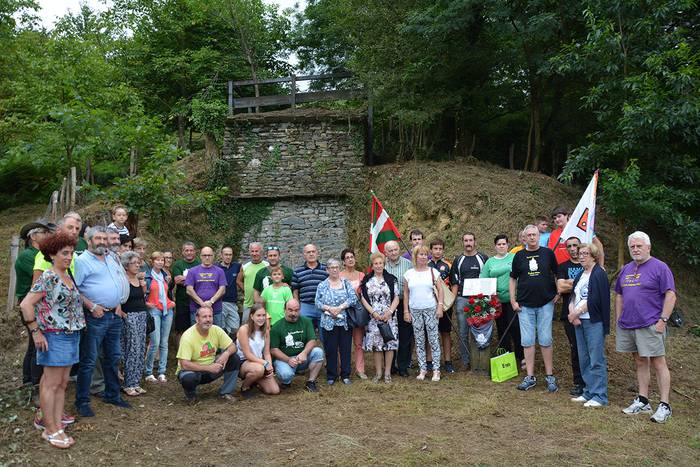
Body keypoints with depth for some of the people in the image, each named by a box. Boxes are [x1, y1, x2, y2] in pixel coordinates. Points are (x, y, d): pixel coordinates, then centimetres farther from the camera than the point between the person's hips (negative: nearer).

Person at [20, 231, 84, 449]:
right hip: (55, 337, -8)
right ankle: (50, 429, 7)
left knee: (62, 383, 12)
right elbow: (25, 304, -16)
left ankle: (56, 420, 20)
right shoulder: (48, 278, -13)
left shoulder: (68, 276, 11)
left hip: (71, 336, 8)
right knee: (51, 383, -1)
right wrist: (36, 332, -16)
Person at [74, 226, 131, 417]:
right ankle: (82, 401, 9)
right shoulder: (82, 261, -8)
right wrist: (92, 306, -18)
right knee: (89, 360, -1)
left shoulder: (111, 260, 15)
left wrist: (118, 304, 10)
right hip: (95, 317, -7)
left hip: (115, 316, 8)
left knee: (113, 357, 15)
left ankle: (112, 395, 27)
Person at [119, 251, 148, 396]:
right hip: (129, 316, -7)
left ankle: (136, 382, 15)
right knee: (132, 349, -7)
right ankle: (129, 384, 3)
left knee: (140, 350, 8)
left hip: (142, 315, 7)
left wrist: (144, 288, 6)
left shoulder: (140, 279, 12)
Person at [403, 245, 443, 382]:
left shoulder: (433, 271, 3)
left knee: (433, 339, -1)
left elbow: (440, 290, 3)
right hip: (415, 310, 2)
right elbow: (406, 293, 8)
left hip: (431, 309, -2)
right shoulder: (409, 273, 5)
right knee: (419, 341, 6)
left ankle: (436, 369, 7)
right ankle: (422, 369, 15)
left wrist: (440, 306, -6)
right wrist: (406, 311, 3)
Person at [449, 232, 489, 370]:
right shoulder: (458, 260, 10)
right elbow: (454, 282, 10)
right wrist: (453, 300, -1)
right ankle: (465, 361, 12)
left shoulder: (483, 258, 7)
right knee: (463, 332, 4)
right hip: (462, 300, 1)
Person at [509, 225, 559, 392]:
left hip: (546, 303, -1)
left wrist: (558, 293, 0)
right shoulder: (519, 256, 5)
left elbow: (557, 275, 11)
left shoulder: (548, 253, 2)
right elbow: (513, 279, 10)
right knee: (527, 341, 3)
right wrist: (513, 300, 4)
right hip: (525, 305, 1)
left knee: (545, 341, 2)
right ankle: (530, 377, 11)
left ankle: (550, 376, 13)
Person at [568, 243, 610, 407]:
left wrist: (576, 313, -11)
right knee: (584, 359, 12)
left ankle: (599, 396, 2)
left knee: (596, 360, -5)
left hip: (594, 322, -8)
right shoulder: (580, 275, 17)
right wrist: (572, 313, -4)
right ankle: (589, 392, 21)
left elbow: (594, 301, -16)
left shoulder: (599, 274, -9)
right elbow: (573, 296, 13)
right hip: (579, 322, 8)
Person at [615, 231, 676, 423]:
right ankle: (642, 402, 23)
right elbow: (619, 296, 19)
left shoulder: (659, 267, -6)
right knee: (640, 362, 14)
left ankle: (664, 406, 5)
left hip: (650, 326, -7)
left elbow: (671, 295, -10)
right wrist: (618, 320, 14)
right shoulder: (626, 269, 14)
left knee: (658, 364, -2)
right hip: (627, 326, 7)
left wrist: (663, 320, -15)